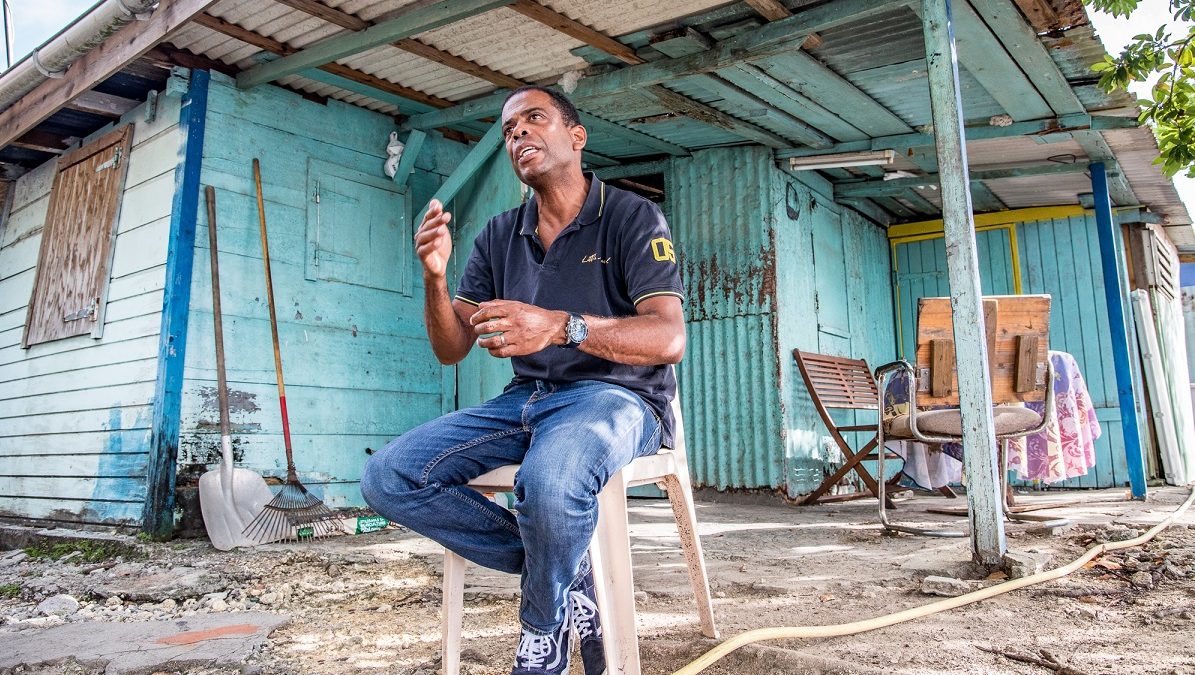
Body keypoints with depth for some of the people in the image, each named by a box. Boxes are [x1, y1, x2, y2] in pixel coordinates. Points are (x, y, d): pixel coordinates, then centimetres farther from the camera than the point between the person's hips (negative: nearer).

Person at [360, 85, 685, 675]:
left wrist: (560, 327, -31)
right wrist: (434, 277, -13)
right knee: (387, 478, -15)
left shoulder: (632, 217, -3)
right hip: (526, 399, 6)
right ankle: (563, 567, -4)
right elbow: (450, 349, 8)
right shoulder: (499, 235, 12)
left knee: (549, 480, -39)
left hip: (617, 394, -5)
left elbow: (669, 338, -16)